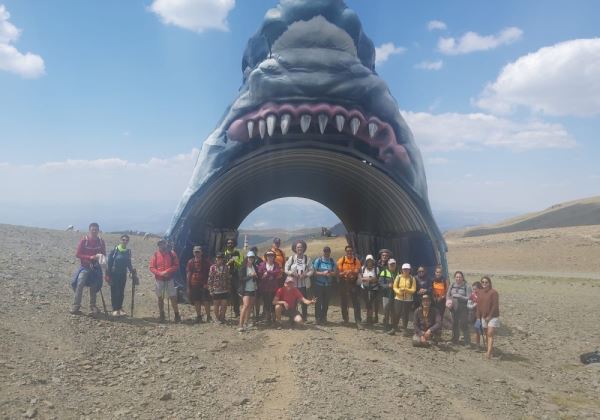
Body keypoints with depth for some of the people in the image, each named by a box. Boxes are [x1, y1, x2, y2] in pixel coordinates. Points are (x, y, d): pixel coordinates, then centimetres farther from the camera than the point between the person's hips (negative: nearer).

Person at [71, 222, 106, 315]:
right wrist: (90, 257, -21)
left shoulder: (101, 241, 0)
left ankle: (93, 307, 21)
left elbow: (104, 254, 8)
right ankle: (75, 307, -15)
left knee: (94, 287, 9)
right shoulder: (84, 240, -9)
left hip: (96, 267, 3)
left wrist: (101, 257, -16)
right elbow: (78, 254, -9)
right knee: (79, 285, -16)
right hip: (85, 266, -3)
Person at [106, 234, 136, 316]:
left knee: (121, 292, 9)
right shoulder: (115, 250, -10)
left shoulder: (128, 251, 4)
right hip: (114, 273, -4)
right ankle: (115, 309, 7)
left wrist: (132, 270, -2)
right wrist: (107, 274, -10)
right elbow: (109, 262, -8)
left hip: (123, 274, 4)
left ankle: (120, 308, 18)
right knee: (114, 292, 0)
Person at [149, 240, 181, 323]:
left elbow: (176, 266, -4)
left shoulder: (172, 254, -2)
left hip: (170, 279, -1)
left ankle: (177, 315, 4)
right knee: (160, 298, 9)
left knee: (173, 297, -4)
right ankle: (161, 315, 21)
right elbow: (151, 267, -2)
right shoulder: (155, 255, 0)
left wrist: (167, 271, -16)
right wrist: (160, 273, -16)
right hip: (159, 280, 2)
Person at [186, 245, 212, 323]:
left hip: (204, 284, -2)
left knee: (206, 301, -3)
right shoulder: (191, 262, 6)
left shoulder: (206, 261, 1)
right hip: (194, 285, 2)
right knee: (196, 302, 8)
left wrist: (207, 283, -9)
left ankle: (208, 317, 7)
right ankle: (199, 316, 20)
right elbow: (188, 274, 8)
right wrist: (188, 287, 5)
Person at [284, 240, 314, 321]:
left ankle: (304, 317, 18)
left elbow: (312, 270, 2)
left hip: (304, 284, 1)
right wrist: (292, 273, -14)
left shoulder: (307, 258, 1)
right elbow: (286, 270, 3)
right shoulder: (291, 258, 1)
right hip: (293, 283, 0)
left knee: (304, 301, 5)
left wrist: (305, 274, -15)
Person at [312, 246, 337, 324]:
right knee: (318, 301, -2)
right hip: (319, 284, -3)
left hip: (328, 285, 3)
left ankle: (324, 317, 19)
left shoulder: (332, 261, 6)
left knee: (326, 302, 7)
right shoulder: (318, 260, -2)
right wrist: (322, 273, -19)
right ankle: (318, 318, 7)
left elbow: (335, 272, 5)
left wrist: (330, 273, -16)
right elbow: (314, 271, -7)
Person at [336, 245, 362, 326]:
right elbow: (339, 273, -4)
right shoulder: (341, 260, -1)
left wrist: (351, 272, -29)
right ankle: (345, 320, 29)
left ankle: (358, 321, -5)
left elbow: (357, 273, -9)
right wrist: (345, 273, -24)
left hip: (353, 283, -1)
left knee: (356, 303, -6)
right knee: (343, 302, 11)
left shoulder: (356, 261, -2)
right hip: (343, 283, 1)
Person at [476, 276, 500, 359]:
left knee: (490, 334, -13)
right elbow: (478, 305, 12)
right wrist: (478, 317, 8)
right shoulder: (480, 293, 9)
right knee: (487, 334, 10)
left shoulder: (493, 292, -9)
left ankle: (489, 352, -18)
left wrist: (489, 316, -13)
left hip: (492, 317, -6)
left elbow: (495, 306, -12)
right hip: (483, 317, 6)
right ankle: (491, 348, 21)